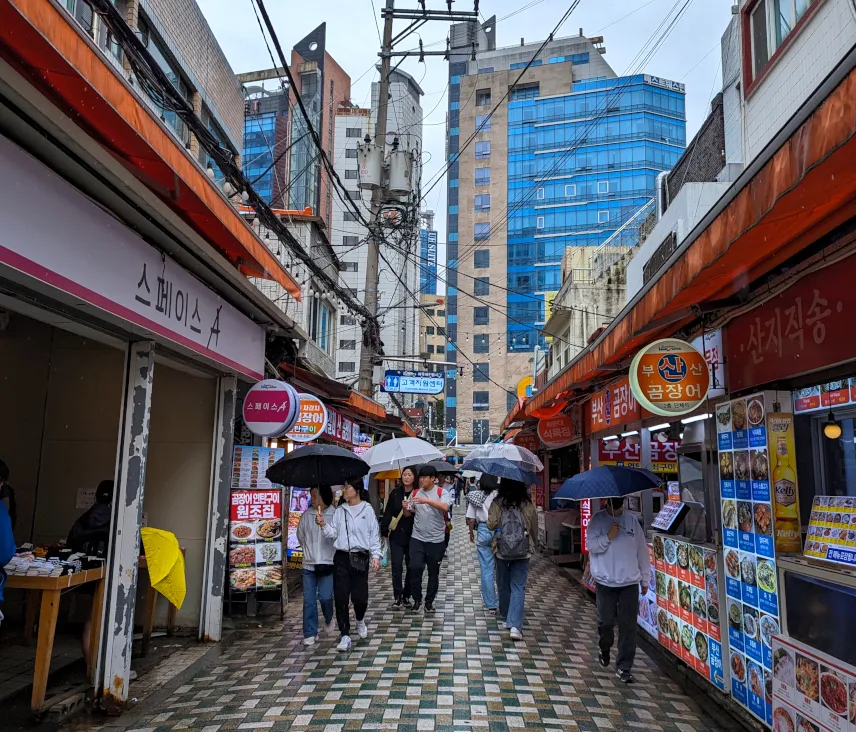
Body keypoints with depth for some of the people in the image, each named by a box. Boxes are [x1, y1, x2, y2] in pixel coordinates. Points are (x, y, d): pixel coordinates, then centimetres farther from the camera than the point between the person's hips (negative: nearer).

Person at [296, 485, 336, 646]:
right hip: (309, 563, 4)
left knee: (325, 596, -7)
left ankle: (329, 619, 26)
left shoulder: (335, 514, -9)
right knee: (309, 600, 4)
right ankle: (310, 634, 15)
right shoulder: (306, 515, 4)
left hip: (328, 563, -4)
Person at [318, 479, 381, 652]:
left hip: (360, 557, -3)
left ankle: (360, 621, 33)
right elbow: (333, 534, 6)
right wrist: (323, 525, -11)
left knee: (360, 596, -1)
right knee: (341, 597, 0)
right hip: (342, 557, 3)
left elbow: (374, 534, 0)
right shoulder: (339, 511, 8)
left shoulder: (367, 509, -1)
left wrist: (376, 555, -7)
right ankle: (345, 636, 10)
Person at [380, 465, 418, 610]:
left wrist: (409, 510, -25)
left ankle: (406, 596, 21)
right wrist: (384, 530, 0)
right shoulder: (395, 493, 1)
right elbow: (388, 512, 3)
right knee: (397, 567, -3)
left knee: (411, 567, 8)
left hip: (412, 535, -1)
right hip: (397, 535, 1)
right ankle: (398, 598, 3)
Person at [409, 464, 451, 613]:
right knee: (415, 568, -9)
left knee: (433, 573, 9)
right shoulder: (416, 493, 5)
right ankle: (416, 599, 11)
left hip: (436, 540, -2)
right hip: (417, 538, 2)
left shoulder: (441, 492, -6)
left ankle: (429, 601, 26)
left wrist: (427, 500, -34)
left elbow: (445, 507, -25)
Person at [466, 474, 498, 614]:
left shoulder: (475, 496, -3)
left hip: (483, 532, 1)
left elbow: (471, 519, -1)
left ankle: (490, 605, 14)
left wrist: (471, 533, 14)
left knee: (486, 570, 8)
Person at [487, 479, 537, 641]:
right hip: (523, 551, 0)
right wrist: (532, 542, 23)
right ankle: (515, 625, -8)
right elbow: (534, 529, 3)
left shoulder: (497, 503, -8)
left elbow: (491, 525, -10)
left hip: (501, 550, 1)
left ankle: (505, 614, 40)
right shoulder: (528, 505, -5)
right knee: (518, 587, 2)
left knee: (503, 583, 20)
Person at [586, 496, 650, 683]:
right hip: (605, 582, -1)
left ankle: (624, 667, 9)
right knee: (605, 621, 7)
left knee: (628, 626, 0)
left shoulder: (632, 520, 4)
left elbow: (642, 550, 9)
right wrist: (608, 537, -22)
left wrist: (645, 578, 11)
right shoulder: (598, 520, -1)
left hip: (630, 582, 1)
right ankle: (605, 651, 37)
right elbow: (591, 545, -8)